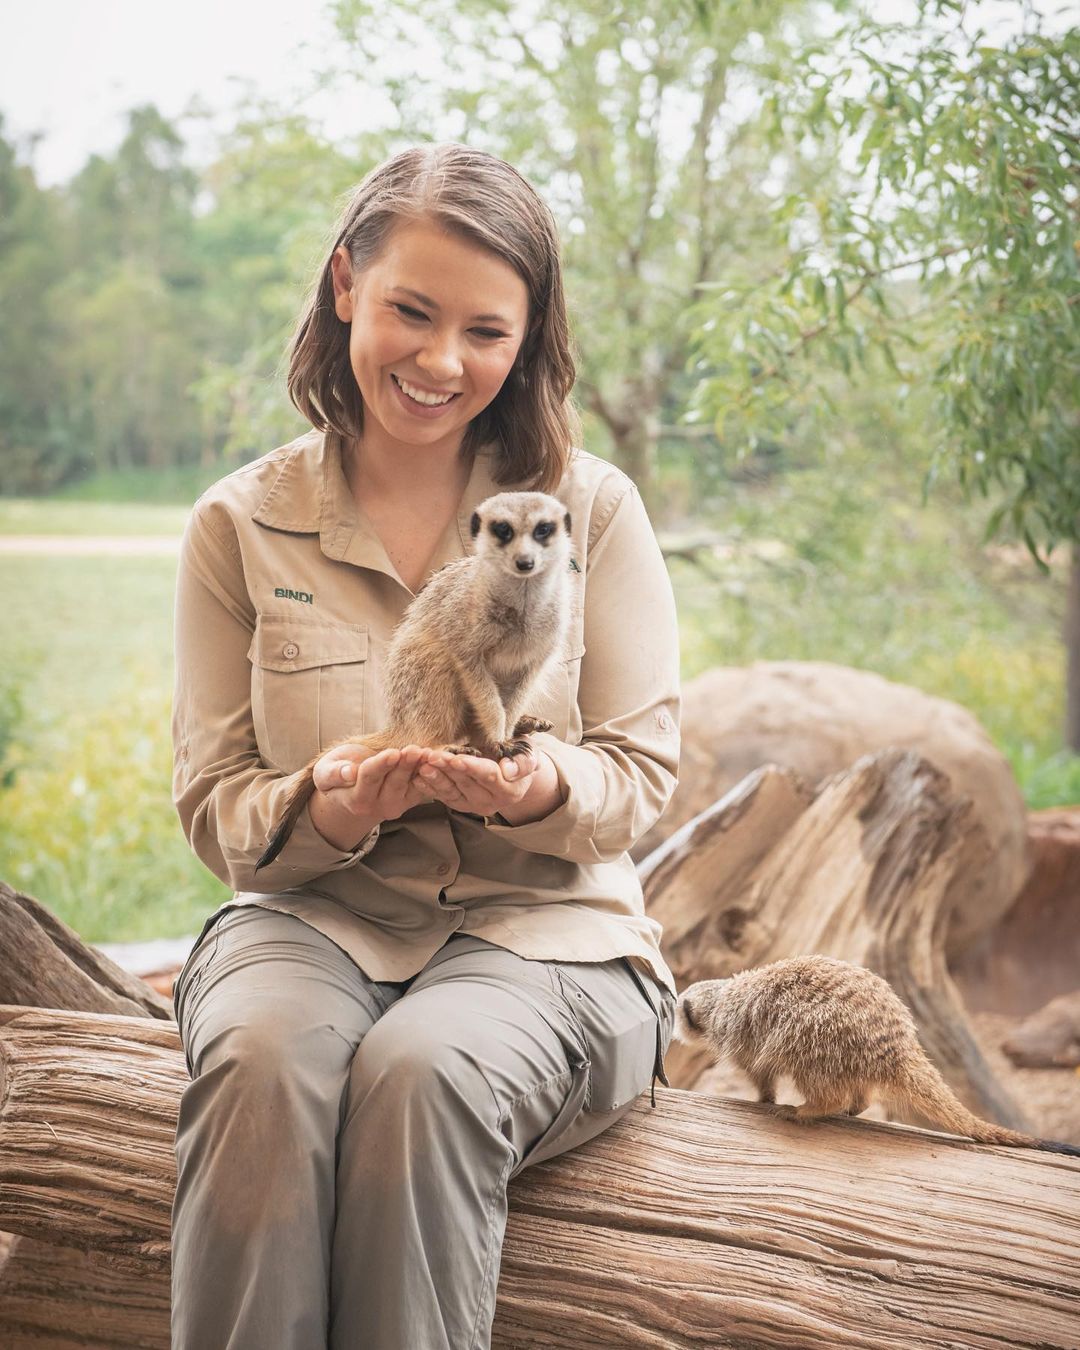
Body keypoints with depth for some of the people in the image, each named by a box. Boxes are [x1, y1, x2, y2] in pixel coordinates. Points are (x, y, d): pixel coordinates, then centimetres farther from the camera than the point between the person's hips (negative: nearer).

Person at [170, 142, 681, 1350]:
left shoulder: (590, 508, 3)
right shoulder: (240, 525, 5)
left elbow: (642, 770, 2)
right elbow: (214, 806, 4)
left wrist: (539, 790, -23)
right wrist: (330, 806, -19)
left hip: (539, 931, -1)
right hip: (311, 917, 1)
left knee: (422, 1071, -34)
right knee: (261, 1061, -34)